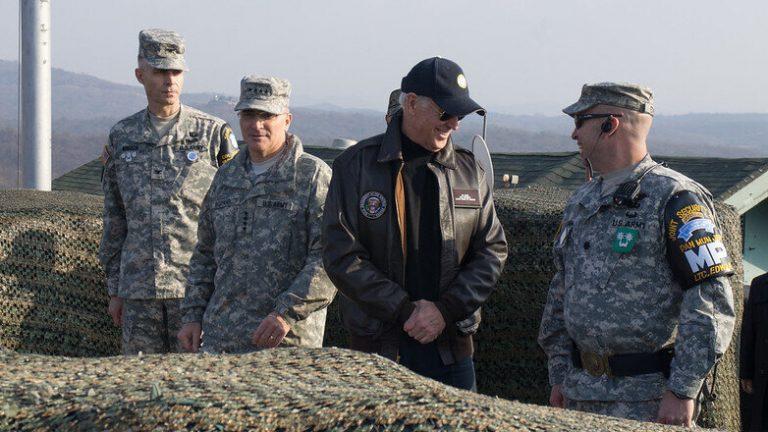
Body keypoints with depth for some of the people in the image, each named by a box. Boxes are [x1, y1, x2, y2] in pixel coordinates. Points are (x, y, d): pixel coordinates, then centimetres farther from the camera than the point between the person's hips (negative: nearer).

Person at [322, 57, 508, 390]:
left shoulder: (469, 171, 8)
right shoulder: (357, 165, -2)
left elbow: (492, 250, 7)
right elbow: (342, 256, -7)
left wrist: (445, 309, -8)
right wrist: (404, 311, -13)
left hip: (451, 347, 3)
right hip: (378, 347, -3)